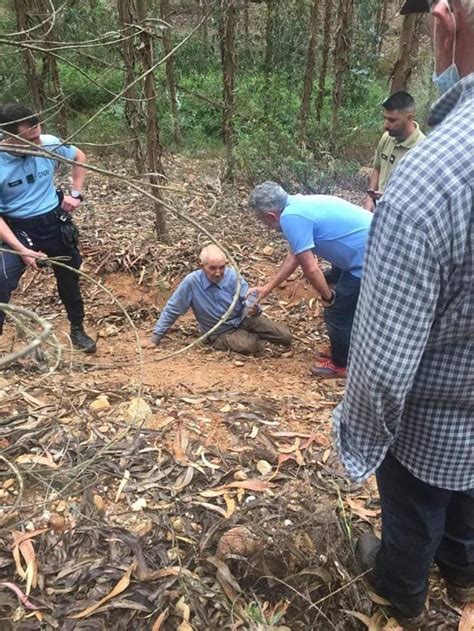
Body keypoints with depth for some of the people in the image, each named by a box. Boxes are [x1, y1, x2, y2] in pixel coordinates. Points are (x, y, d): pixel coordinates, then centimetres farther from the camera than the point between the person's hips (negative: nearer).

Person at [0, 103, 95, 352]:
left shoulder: (49, 144, -15)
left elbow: (79, 156, 8)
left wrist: (76, 194, 0)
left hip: (55, 223, 3)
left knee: (68, 278, 16)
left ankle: (78, 330, 38)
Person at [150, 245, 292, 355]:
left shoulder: (233, 275, -15)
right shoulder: (191, 282, -21)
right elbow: (172, 310, -11)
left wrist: (254, 309, -40)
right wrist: (156, 335, -9)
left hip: (244, 319, 3)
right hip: (222, 333, -2)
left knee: (285, 337, -6)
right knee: (251, 345, -33)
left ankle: (255, 336, 23)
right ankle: (258, 339, 6)